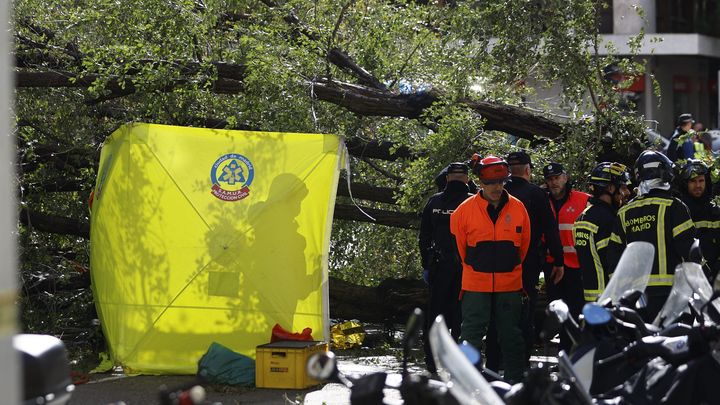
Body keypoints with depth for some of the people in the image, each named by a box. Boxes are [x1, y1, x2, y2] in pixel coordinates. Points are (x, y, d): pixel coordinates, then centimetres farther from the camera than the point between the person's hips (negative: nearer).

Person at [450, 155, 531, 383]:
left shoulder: (518, 209, 1)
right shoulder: (465, 210, -5)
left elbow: (524, 245, 13)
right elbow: (459, 244, 7)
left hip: (510, 284, 2)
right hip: (475, 285, -1)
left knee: (511, 334, 10)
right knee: (472, 333, 0)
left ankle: (515, 378, 19)